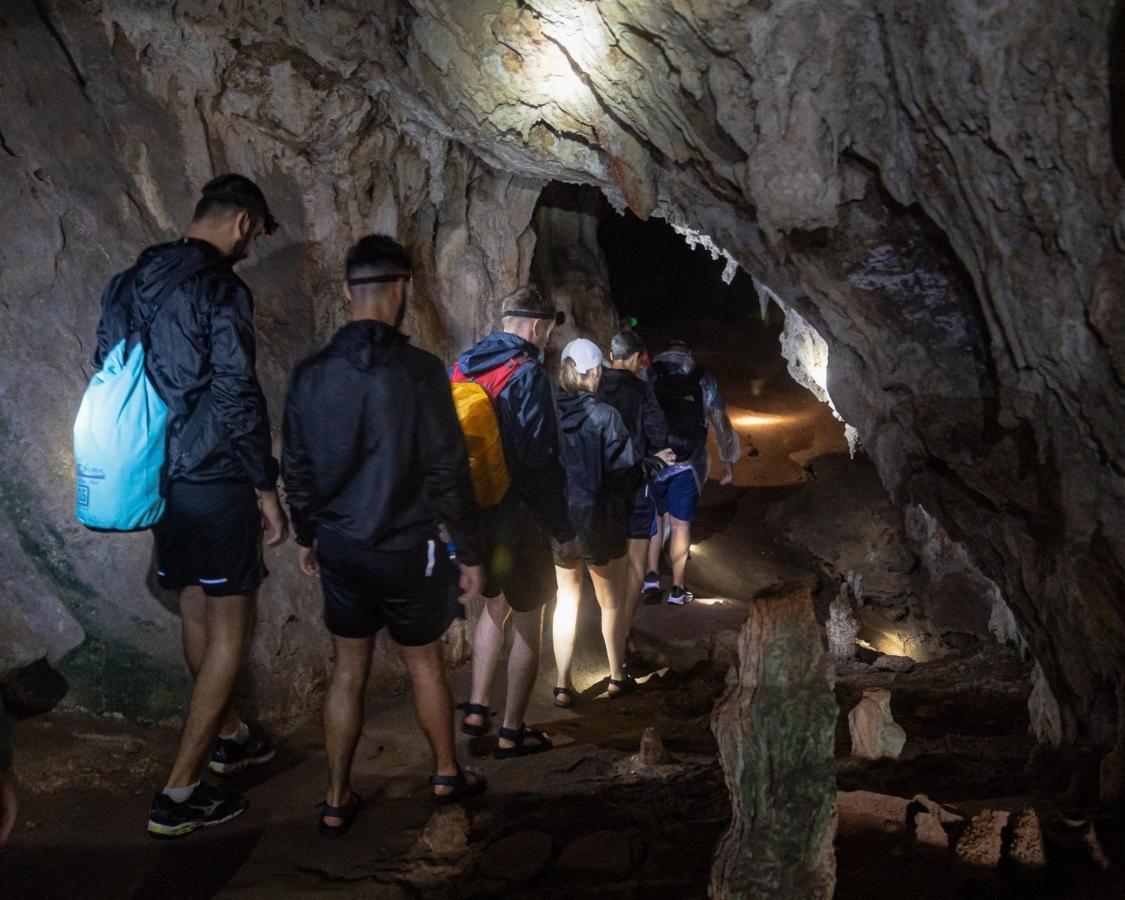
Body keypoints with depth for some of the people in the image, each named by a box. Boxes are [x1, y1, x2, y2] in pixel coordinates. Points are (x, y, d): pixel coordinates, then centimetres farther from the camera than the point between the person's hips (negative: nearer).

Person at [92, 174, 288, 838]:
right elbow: (236, 396, -19)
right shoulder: (222, 289, -15)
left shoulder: (127, 286, 10)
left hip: (157, 479, 8)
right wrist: (268, 487, -11)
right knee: (231, 631, 0)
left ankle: (229, 736, 40)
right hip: (215, 480, -8)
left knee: (197, 613, 21)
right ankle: (179, 795, 0)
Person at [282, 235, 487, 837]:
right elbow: (448, 471, -14)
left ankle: (337, 802, 21)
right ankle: (447, 774, 35)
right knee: (424, 663, 16)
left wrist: (307, 535, 21)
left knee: (348, 669, 15)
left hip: (338, 547, 4)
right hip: (406, 549, -3)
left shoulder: (311, 374, -2)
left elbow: (296, 467, 6)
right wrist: (469, 554, -4)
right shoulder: (419, 371, -16)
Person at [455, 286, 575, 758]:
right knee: (528, 624, 6)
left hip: (472, 516, 7)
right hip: (516, 519, -7)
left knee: (494, 605, 24)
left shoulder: (462, 367, 6)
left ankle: (476, 709, 25)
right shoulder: (527, 373, -17)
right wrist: (563, 528, -12)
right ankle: (512, 732, 12)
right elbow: (540, 462, -20)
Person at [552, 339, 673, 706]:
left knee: (567, 598, 15)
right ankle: (617, 676, 29)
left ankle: (563, 685, 13)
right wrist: (654, 463, 1)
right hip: (599, 519, -3)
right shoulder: (604, 416, -17)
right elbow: (622, 475, -15)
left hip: (557, 519, 3)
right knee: (611, 599, 16)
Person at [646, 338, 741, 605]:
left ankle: (652, 575, 13)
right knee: (680, 524, 8)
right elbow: (721, 425, 7)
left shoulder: (648, 375, 7)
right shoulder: (704, 380, 6)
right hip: (686, 464, -1)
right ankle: (677, 588, 12)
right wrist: (728, 464, 16)